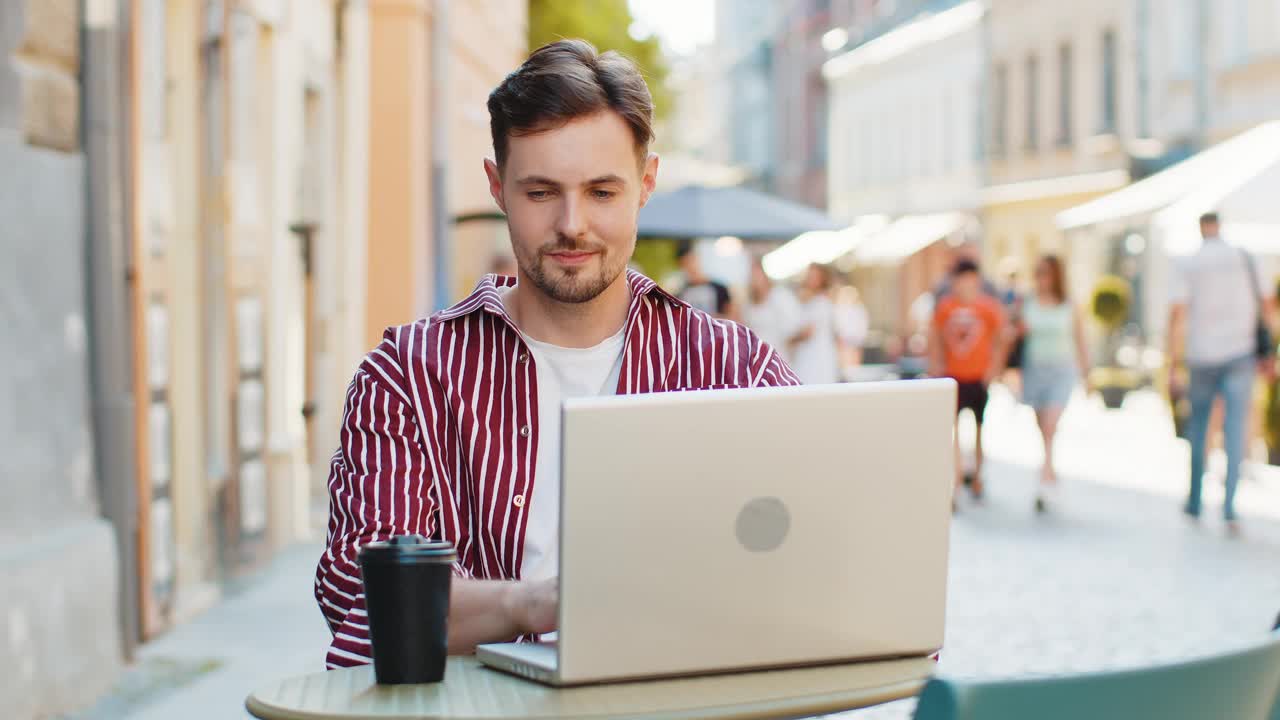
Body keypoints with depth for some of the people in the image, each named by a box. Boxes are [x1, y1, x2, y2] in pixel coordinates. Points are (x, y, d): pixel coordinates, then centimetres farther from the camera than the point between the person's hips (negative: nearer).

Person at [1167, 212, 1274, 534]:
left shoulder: (1186, 264, -2)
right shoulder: (1244, 258, 3)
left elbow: (1178, 315, -10)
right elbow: (1265, 305, 7)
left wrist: (1174, 368, -10)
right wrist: (1265, 351, 18)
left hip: (1202, 356, 0)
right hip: (1240, 353, 0)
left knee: (1198, 426, 16)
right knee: (1235, 431, -2)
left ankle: (1194, 501, 25)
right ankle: (1229, 508, -14)